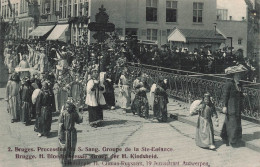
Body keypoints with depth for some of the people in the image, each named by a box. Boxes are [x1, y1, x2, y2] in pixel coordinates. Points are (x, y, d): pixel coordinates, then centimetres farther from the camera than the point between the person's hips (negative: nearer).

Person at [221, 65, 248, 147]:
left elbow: (241, 96, 16)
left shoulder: (240, 85, 10)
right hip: (231, 107, -8)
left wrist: (241, 107, 17)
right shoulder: (229, 84, -13)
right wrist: (225, 106, -16)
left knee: (237, 123, 12)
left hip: (238, 108, 8)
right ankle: (231, 141, 8)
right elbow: (225, 95, -13)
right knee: (231, 123, -3)